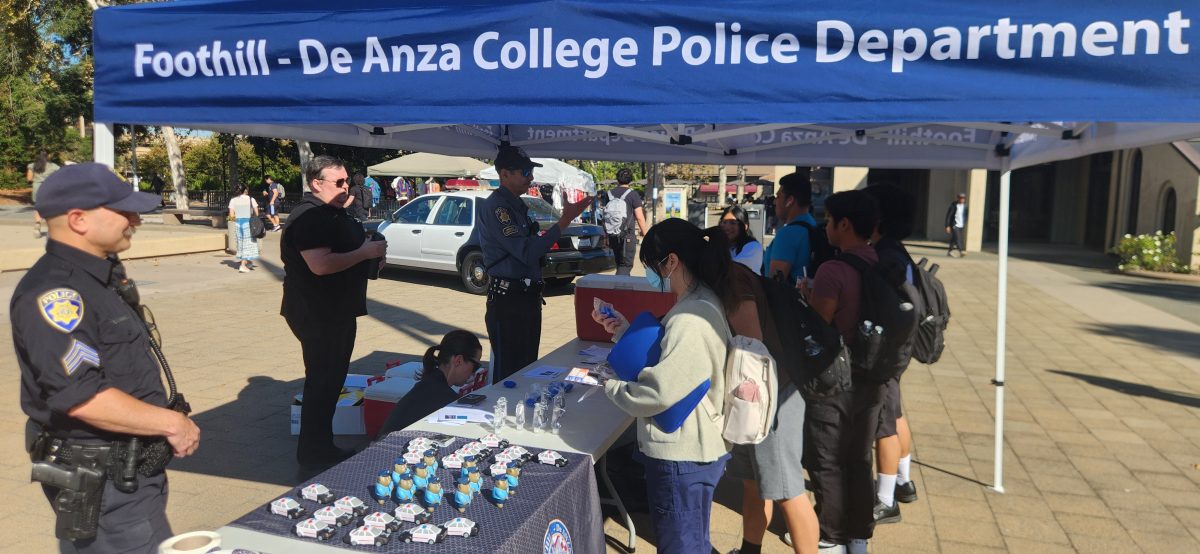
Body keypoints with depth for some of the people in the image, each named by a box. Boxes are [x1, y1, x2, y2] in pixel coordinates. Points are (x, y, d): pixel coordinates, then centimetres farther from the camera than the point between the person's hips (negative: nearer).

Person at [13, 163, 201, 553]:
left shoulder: (102, 276, 10)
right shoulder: (53, 293, -21)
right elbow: (83, 397, -29)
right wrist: (172, 423, -21)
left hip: (132, 468, 9)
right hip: (99, 482, -9)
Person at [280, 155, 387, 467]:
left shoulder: (334, 213, 13)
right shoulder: (309, 218, -20)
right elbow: (320, 265, -32)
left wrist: (371, 249, 9)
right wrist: (364, 252, -23)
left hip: (338, 311, 11)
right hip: (317, 315, -11)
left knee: (332, 379, 17)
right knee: (322, 382, -2)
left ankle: (322, 448, 29)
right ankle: (313, 453, 10)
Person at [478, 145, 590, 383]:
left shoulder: (518, 206, 15)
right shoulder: (495, 207, -15)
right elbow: (527, 252, -22)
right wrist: (564, 221, -22)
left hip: (528, 298, 10)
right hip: (508, 300, -10)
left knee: (527, 368, 16)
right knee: (508, 373, -4)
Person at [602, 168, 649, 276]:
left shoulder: (609, 194, 6)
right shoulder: (633, 195, -8)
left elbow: (605, 215, 10)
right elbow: (639, 217, -10)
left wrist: (607, 235, 19)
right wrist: (645, 234, 2)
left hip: (612, 236, 5)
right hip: (628, 236, -5)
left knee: (620, 264, 18)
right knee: (626, 265, -3)